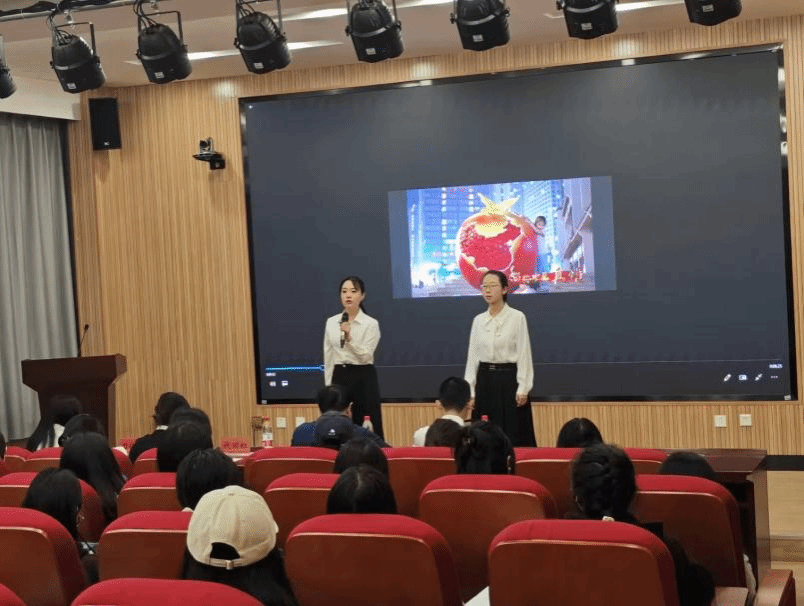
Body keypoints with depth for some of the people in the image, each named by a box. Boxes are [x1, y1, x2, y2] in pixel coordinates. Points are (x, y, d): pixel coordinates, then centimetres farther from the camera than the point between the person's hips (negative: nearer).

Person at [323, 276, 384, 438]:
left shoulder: (371, 324, -5)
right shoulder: (331, 322, 7)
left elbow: (366, 356, -14)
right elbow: (328, 358, 10)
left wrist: (349, 337, -27)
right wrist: (328, 387, 7)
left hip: (363, 377, -4)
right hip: (339, 377, 4)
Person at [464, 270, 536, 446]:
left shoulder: (517, 317, -5)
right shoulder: (478, 320, 7)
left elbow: (524, 355, -7)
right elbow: (472, 356, 8)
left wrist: (523, 388, -12)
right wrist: (469, 390, 3)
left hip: (509, 379, -4)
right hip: (485, 380, 4)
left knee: (514, 435, -3)